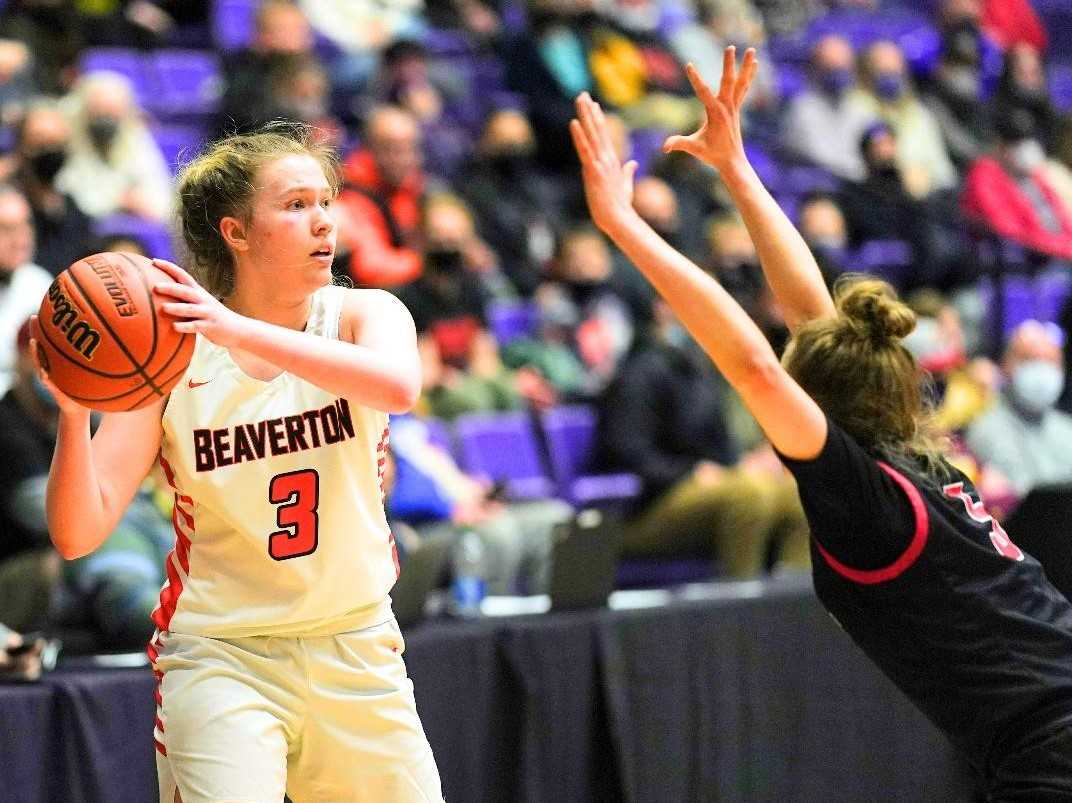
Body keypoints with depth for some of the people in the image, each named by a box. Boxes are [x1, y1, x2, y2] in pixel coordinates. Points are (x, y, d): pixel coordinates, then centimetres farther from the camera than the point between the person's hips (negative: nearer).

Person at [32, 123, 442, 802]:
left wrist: (243, 332, -40)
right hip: (221, 661, -3)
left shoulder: (365, 314, -4)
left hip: (356, 650, 3)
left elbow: (399, 386, -30)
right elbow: (79, 534, -15)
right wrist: (74, 413, -34)